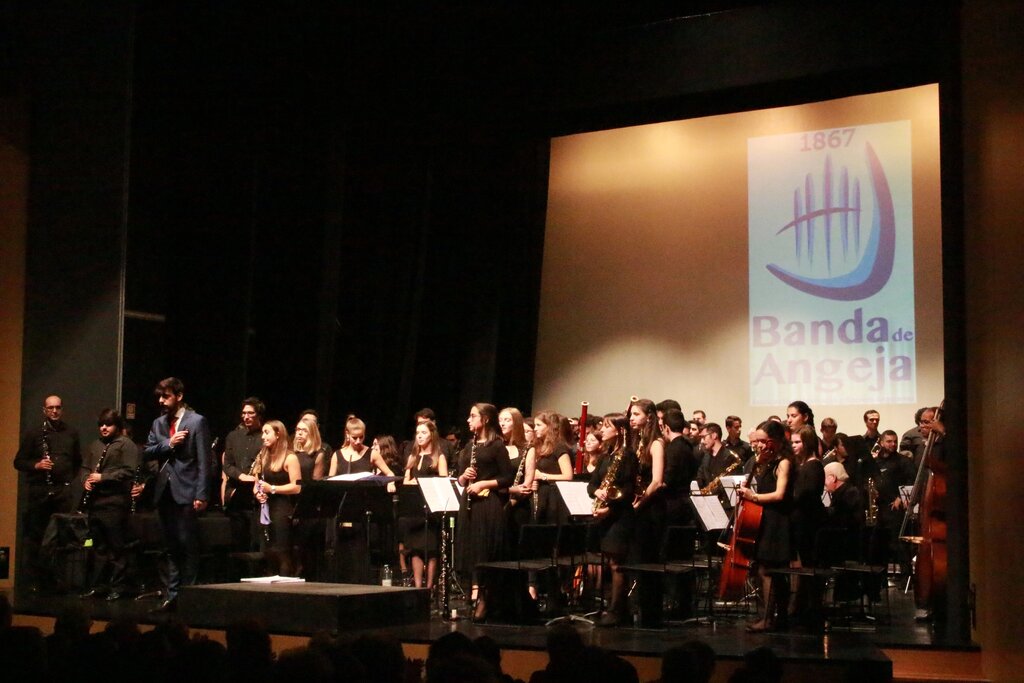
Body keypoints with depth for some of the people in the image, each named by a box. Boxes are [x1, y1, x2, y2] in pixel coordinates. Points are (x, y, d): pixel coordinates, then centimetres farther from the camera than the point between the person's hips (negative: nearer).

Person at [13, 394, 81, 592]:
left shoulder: (71, 433, 13)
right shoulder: (33, 434, 4)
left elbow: (78, 461, 22)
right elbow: (19, 462, 3)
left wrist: (71, 478, 7)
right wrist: (36, 465, -14)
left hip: (64, 491, 2)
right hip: (39, 491, -2)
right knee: (34, 536, 0)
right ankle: (35, 579, 6)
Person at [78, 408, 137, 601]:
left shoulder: (126, 445, -4)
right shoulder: (94, 445, 19)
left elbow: (128, 471, -13)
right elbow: (86, 467, 25)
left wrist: (103, 477, -15)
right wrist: (86, 480, 4)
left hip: (115, 502, -7)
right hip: (95, 502, 7)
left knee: (116, 546, -3)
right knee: (98, 546, 12)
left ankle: (118, 586, 2)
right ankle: (98, 584, 19)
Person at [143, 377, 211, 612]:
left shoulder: (197, 421, -3)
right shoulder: (158, 423, 16)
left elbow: (203, 460, -8)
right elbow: (147, 452, 7)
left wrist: (201, 495, -14)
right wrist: (168, 444, -11)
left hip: (185, 491, -6)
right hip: (165, 491, 6)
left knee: (187, 546, -4)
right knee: (169, 548, 9)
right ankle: (171, 595, 13)